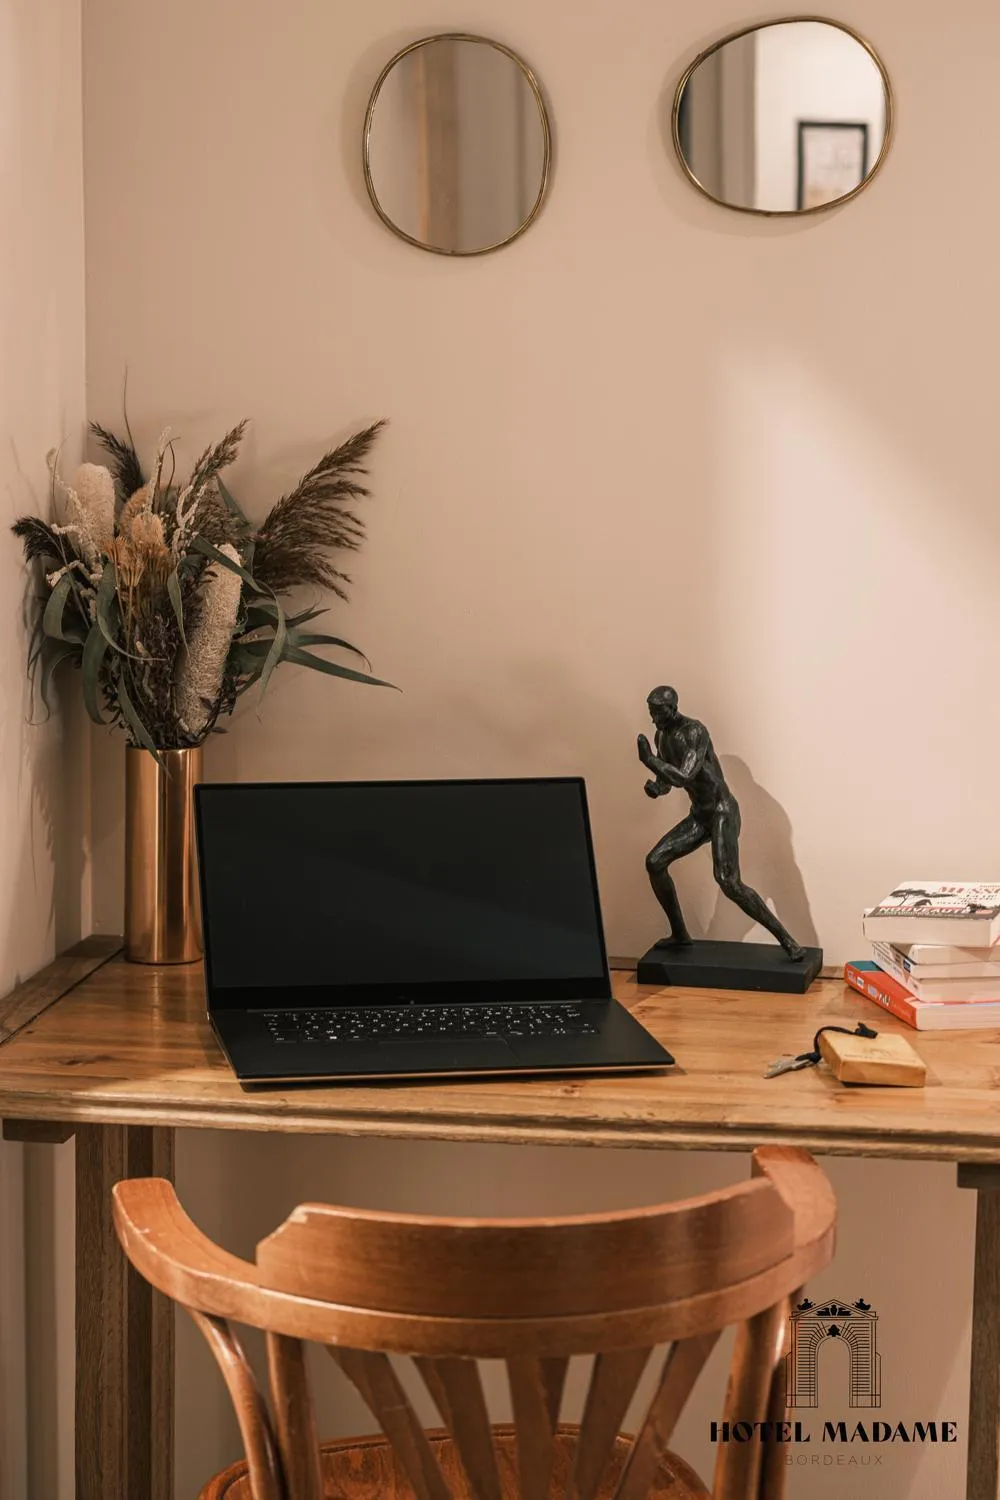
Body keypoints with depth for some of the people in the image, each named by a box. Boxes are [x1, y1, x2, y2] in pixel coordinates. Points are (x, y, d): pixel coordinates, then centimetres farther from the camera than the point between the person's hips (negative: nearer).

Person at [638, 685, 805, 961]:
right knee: (655, 862, 3)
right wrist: (655, 787, -5)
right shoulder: (662, 736, 7)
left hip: (723, 812, -9)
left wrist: (649, 760, -23)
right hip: (699, 815, 9)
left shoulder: (695, 732, -21)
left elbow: (683, 778, -31)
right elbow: (668, 780, 19)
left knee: (728, 882, -21)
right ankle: (679, 933, 17)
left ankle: (786, 939, -16)